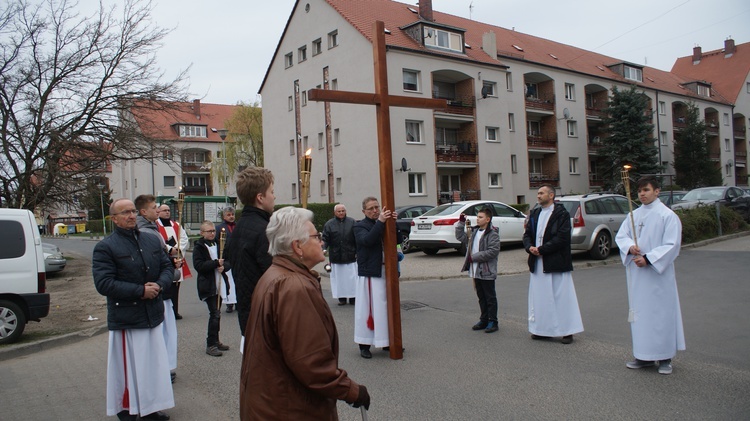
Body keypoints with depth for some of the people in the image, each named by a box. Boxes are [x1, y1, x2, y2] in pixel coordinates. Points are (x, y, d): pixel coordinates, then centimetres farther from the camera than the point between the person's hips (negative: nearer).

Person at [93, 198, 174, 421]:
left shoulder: (152, 240, 9)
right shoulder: (105, 247, -9)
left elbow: (167, 267, 11)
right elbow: (104, 284, -17)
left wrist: (159, 285, -10)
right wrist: (141, 291, -20)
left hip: (153, 315, 6)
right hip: (125, 318, -5)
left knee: (154, 362, 14)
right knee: (128, 366, 6)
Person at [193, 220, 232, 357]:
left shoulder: (218, 245, 13)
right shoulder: (199, 248, -4)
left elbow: (227, 262, 12)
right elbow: (198, 266, -16)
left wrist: (223, 266, -9)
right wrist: (216, 263, -20)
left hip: (219, 285, 6)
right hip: (208, 286, -6)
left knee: (216, 314, 13)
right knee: (215, 314, -9)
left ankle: (215, 341, 25)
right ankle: (211, 344, 0)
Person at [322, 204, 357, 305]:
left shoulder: (352, 222, 3)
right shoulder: (329, 224, 2)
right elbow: (325, 239, -1)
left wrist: (357, 251, 0)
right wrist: (324, 247, -20)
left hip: (350, 256, 0)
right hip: (336, 257, 0)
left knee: (351, 277, 2)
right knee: (338, 278, 5)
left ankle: (352, 297, 12)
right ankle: (342, 298, 15)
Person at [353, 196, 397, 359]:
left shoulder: (384, 223, 12)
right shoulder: (360, 226, -4)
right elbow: (367, 240, -22)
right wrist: (380, 222, -25)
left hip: (386, 271, 6)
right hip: (369, 273, -6)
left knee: (386, 307, 12)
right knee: (367, 308, -2)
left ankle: (387, 341, 25)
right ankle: (364, 345, 9)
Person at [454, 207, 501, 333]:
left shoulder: (492, 233, -12)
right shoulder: (474, 231, 10)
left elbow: (493, 251, -21)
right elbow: (460, 237, 19)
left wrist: (474, 257, -19)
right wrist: (461, 223, 7)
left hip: (487, 272, -7)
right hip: (476, 271, 7)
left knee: (490, 297, 3)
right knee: (481, 297, 16)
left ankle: (493, 322, 12)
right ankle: (484, 320, 26)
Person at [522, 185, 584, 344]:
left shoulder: (561, 214, -7)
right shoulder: (535, 214, 13)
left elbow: (562, 237, -16)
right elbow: (527, 234, 13)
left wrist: (541, 249, -17)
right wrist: (530, 247, -8)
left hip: (556, 263, -6)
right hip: (538, 263, 7)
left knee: (561, 296, 0)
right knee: (539, 296, 10)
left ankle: (567, 331, 8)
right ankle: (543, 329, 19)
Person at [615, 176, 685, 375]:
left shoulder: (668, 215, -7)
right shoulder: (634, 215, 10)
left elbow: (672, 245, -12)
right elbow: (621, 235, 9)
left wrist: (648, 259, -18)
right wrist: (630, 247, -13)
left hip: (658, 273, -5)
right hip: (636, 273, 5)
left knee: (661, 312, 1)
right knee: (639, 313, 9)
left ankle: (665, 358, 14)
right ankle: (645, 356, 20)